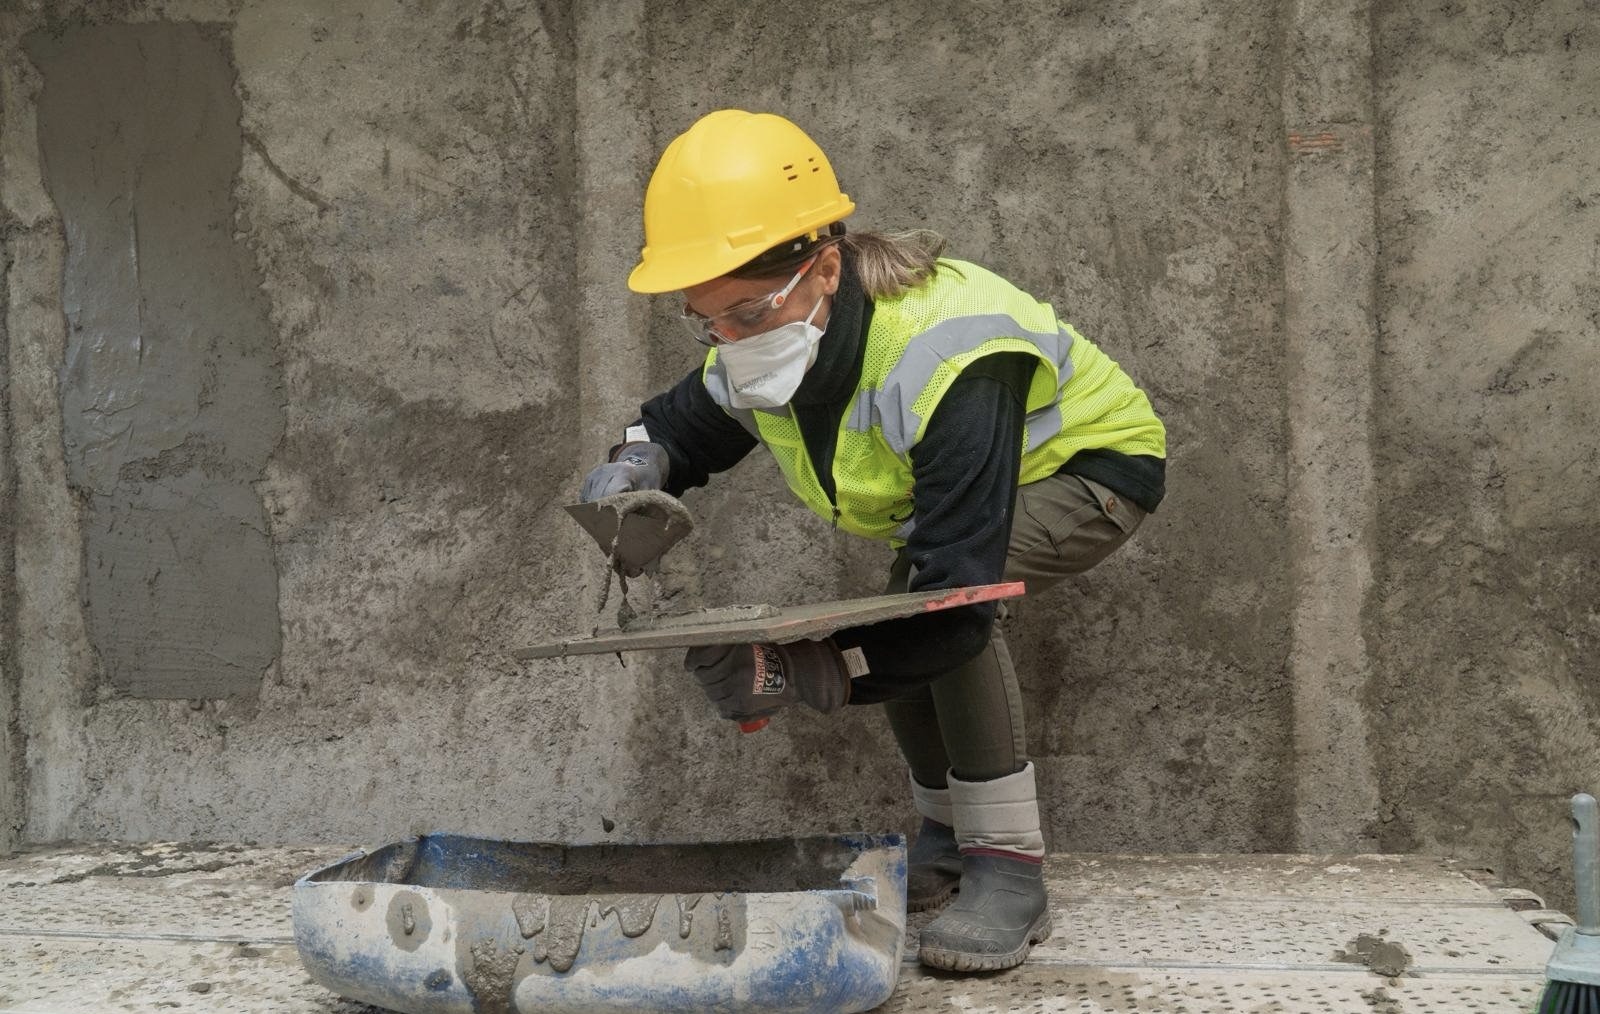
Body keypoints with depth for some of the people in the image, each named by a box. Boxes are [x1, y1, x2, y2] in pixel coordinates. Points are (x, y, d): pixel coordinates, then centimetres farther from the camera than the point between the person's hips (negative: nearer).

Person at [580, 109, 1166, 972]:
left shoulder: (943, 358, -43)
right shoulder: (761, 348, -18)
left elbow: (959, 590, -45)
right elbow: (688, 422, 5)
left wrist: (805, 672, -53)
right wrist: (639, 463, -21)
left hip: (1090, 464, -8)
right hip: (949, 473, 9)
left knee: (947, 599, -32)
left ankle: (1010, 870, -24)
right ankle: (948, 837, 22)